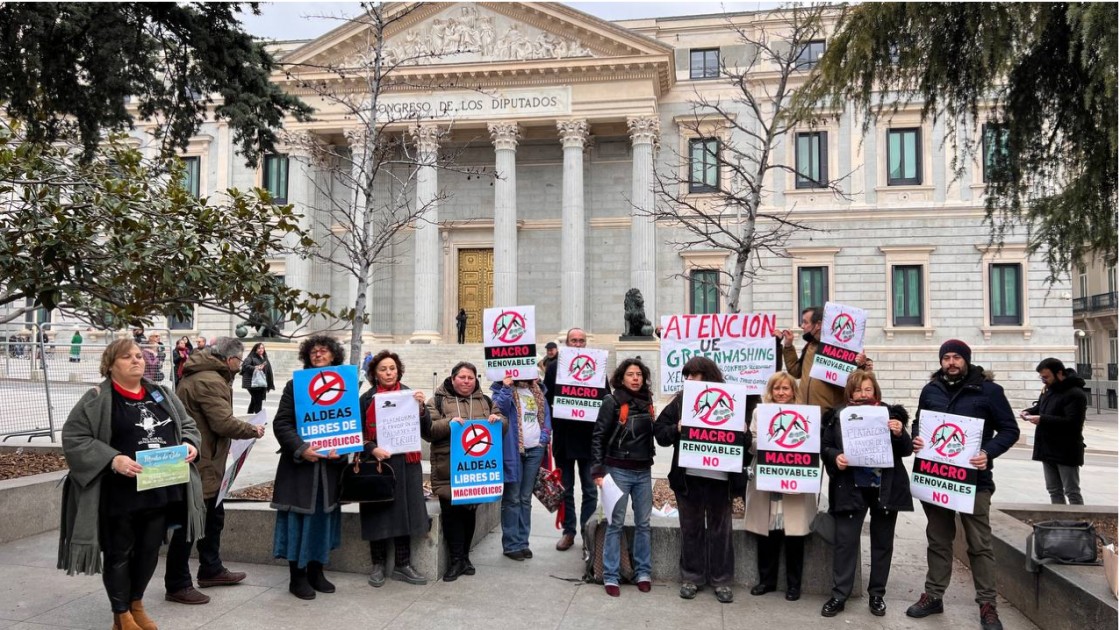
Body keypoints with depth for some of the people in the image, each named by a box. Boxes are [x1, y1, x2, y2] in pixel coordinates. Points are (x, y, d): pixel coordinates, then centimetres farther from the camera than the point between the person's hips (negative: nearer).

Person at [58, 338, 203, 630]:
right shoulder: (97, 399, -7)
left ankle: (136, 604, 36)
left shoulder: (162, 394, 10)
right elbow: (73, 438, -12)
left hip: (161, 490, 5)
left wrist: (190, 444, -5)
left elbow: (187, 423, 17)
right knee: (119, 553, 9)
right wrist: (112, 459, -23)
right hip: (120, 494, -5)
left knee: (150, 550, 15)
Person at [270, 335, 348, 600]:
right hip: (299, 464, -3)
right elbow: (281, 423, -7)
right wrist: (301, 448, -20)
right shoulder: (296, 385, -1)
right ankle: (297, 577, 13)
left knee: (323, 517, 11)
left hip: (330, 465, 3)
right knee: (299, 518, 2)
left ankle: (316, 571, 26)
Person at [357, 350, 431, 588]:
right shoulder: (366, 399, 1)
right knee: (378, 513, 3)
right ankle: (378, 565, 18)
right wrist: (372, 449, -17)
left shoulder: (409, 394, 6)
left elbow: (426, 428, 2)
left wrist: (421, 407, -15)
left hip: (406, 463, 2)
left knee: (404, 511, 5)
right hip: (377, 463, -2)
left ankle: (402, 565, 17)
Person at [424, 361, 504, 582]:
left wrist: (498, 420, -10)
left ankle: (464, 557, 22)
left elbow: (503, 425, 13)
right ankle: (456, 560, 5)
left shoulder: (485, 401, 13)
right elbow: (427, 430, -7)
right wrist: (448, 423, -23)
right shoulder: (438, 400, 2)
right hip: (448, 468, -3)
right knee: (451, 511, -6)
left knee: (469, 510, 8)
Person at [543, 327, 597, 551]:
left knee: (590, 489, 5)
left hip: (589, 436, -1)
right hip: (563, 435, 1)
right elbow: (546, 398, 5)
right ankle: (568, 531, 21)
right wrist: (555, 409, -10)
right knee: (565, 488, 11)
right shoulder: (554, 367, 4)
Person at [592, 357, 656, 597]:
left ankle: (643, 572, 22)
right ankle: (610, 576, 10)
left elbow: (653, 434, 14)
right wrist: (598, 470, -14)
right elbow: (598, 437, -9)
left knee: (643, 523, 10)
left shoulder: (647, 402, 7)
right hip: (618, 470, -5)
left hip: (643, 472, 5)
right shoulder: (612, 401, -8)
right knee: (615, 524, 2)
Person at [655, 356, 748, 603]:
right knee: (691, 528, 12)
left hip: (720, 476, -1)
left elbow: (746, 440, 5)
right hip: (688, 475, 1)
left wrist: (743, 434, -16)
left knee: (719, 529, 10)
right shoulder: (680, 400, 3)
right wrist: (676, 429, -15)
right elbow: (659, 430, 3)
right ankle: (691, 577, 23)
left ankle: (721, 579, 20)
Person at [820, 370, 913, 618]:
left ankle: (877, 594, 24)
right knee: (845, 541, 1)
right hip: (851, 489, -1)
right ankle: (839, 595, 8)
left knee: (882, 542, 11)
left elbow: (906, 450, 1)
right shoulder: (839, 416, 0)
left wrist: (900, 434, -19)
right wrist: (835, 457, -16)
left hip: (886, 488, 1)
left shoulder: (891, 413, 0)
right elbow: (825, 447, 4)